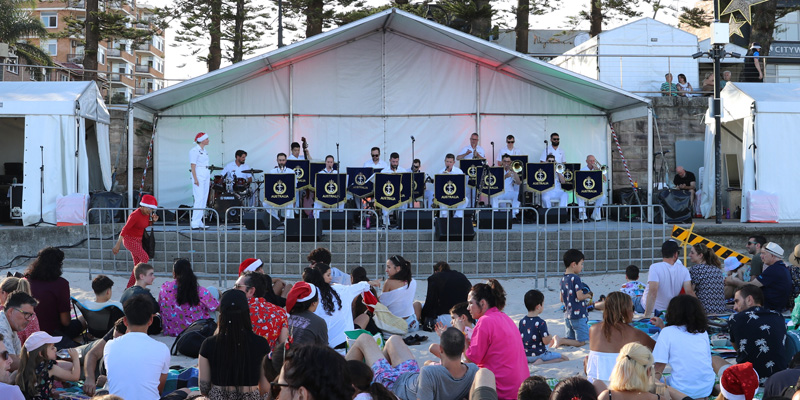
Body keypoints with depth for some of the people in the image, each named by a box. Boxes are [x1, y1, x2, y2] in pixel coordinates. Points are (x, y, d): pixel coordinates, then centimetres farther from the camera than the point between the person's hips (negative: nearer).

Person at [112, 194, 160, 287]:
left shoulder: (147, 214, 0)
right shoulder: (135, 215, -23)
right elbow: (124, 229, -22)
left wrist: (153, 220, -3)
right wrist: (117, 245, -23)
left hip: (138, 240, 8)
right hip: (129, 240, -8)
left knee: (138, 264, 7)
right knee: (145, 258, -19)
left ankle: (129, 287, 14)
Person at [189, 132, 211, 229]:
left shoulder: (205, 151, 16)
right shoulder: (194, 151, -9)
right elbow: (193, 165, -13)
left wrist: (209, 179, 19)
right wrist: (195, 179, -19)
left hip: (206, 176, 9)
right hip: (198, 175, -9)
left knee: (204, 199, 7)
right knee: (199, 199, -13)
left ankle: (199, 222, 10)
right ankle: (195, 223, -13)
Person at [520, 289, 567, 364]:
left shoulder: (522, 321, -1)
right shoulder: (541, 323, -21)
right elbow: (546, 341, -20)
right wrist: (550, 337, 2)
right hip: (539, 354, -8)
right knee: (565, 358, -2)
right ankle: (542, 362, -15)